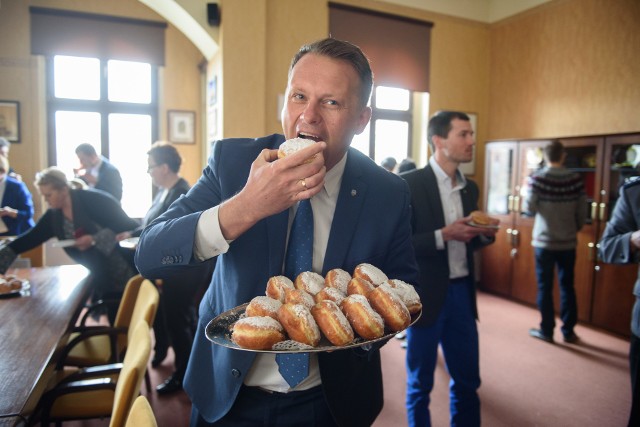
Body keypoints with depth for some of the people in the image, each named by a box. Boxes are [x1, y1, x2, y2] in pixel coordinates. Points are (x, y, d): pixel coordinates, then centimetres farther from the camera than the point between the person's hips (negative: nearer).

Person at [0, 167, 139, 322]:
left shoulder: (93, 200, -15)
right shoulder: (53, 216, 6)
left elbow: (128, 226, -18)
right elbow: (30, 239, 10)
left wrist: (94, 240, -24)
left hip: (126, 274, -7)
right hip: (102, 279, 7)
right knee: (114, 323, 9)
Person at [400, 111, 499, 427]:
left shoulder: (470, 187, 9)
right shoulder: (409, 183, -13)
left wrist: (485, 234, -4)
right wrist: (443, 235, -23)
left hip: (462, 293, 6)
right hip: (425, 295, -6)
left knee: (468, 379, 18)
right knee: (420, 383, 13)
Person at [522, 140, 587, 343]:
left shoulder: (537, 178, -10)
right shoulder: (575, 178, -3)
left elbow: (529, 208, -11)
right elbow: (582, 212, 0)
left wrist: (528, 191, 8)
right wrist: (575, 228, 17)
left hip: (544, 241, -2)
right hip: (568, 241, 2)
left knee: (545, 286, 7)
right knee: (567, 286, 13)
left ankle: (546, 330, 14)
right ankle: (568, 330, 20)